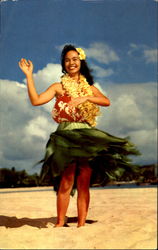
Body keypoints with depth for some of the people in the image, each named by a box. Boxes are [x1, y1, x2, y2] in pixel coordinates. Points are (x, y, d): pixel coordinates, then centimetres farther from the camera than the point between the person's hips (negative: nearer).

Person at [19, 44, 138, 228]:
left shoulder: (90, 87, 17)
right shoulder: (59, 87, 9)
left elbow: (106, 101, -2)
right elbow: (36, 100, -4)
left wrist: (85, 98, -17)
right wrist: (29, 75, -5)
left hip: (88, 138, 3)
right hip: (66, 137, -3)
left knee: (84, 183, 1)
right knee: (66, 182, -11)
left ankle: (81, 224, 6)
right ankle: (60, 223, -4)